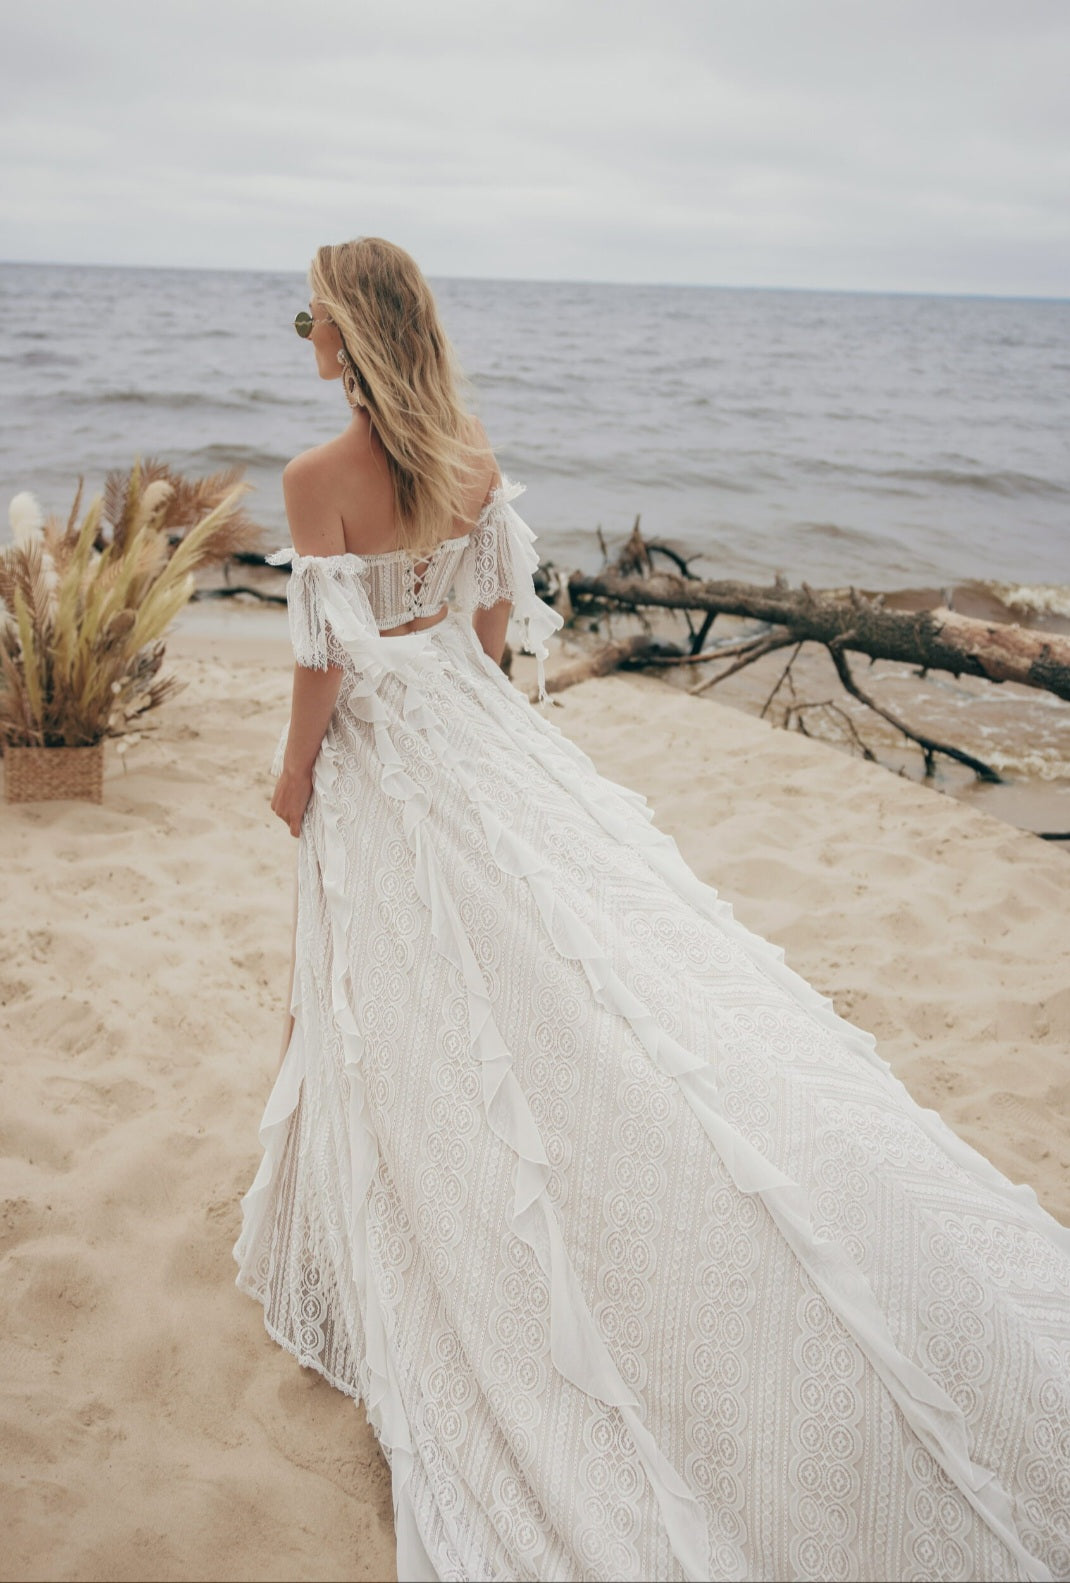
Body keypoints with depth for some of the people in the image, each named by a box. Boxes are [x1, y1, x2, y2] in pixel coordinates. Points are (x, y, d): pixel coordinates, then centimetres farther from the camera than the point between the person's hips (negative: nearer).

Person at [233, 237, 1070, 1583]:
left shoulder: (319, 478, -19)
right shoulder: (471, 456, 0)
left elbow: (323, 659, -17)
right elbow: (497, 608, 9)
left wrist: (295, 770, -2)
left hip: (381, 748, -5)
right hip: (474, 721, 6)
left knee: (408, 992, 9)